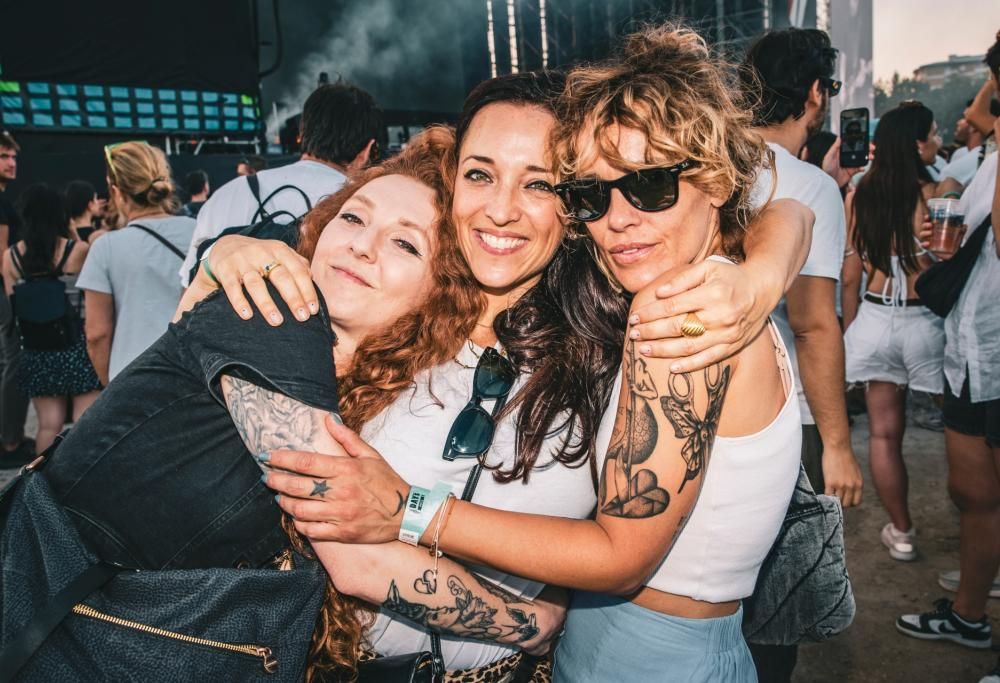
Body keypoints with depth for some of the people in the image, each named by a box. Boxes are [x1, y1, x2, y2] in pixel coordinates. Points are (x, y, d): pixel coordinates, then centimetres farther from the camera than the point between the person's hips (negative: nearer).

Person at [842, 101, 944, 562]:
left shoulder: (858, 198, 0)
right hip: (926, 321, -3)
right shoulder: (937, 195, -12)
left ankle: (901, 532, 23)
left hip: (874, 319, 4)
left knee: (884, 432, 12)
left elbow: (850, 276, 4)